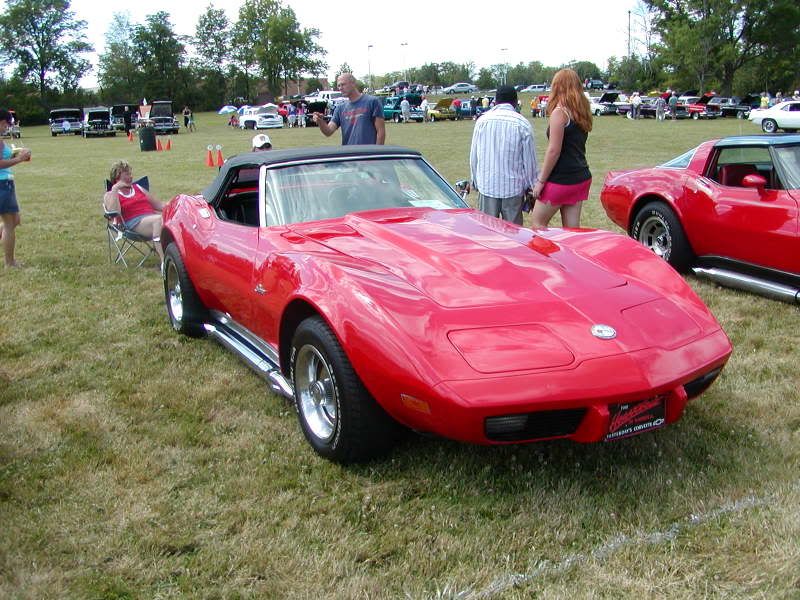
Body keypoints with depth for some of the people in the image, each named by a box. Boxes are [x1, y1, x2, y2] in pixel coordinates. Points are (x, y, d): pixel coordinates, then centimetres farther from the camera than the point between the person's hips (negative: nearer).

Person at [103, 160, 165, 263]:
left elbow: (157, 204, 26)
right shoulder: (110, 195, 14)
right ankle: (164, 262, -46)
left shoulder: (137, 187, 30)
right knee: (159, 220, -37)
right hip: (134, 222, -5)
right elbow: (114, 212, -7)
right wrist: (115, 189, -5)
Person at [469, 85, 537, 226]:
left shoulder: (482, 121, 2)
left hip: (486, 185, 2)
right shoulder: (523, 124, -5)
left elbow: (473, 156, 8)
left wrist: (474, 181, 19)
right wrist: (530, 187, 9)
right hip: (513, 187, -2)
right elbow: (529, 160, -1)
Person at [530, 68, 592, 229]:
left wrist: (541, 181, -12)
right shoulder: (582, 112, 11)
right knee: (572, 228, 9)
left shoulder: (560, 112, -14)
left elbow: (554, 151, -17)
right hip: (582, 178, 8)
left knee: (537, 222, 5)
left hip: (562, 179, -8)